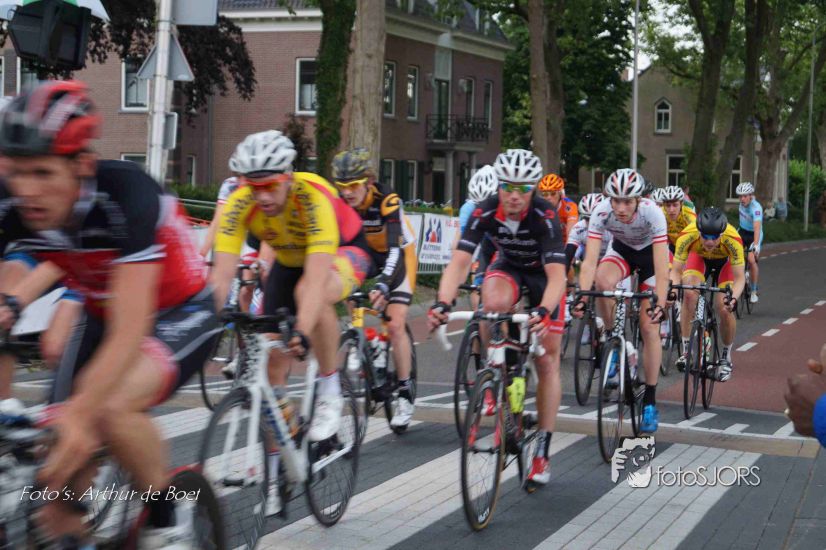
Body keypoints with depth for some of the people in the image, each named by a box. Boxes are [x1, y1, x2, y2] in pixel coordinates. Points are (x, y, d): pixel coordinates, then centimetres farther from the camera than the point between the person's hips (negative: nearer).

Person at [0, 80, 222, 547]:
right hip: (103, 315, 5)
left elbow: (130, 332, -40)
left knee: (110, 409, -34)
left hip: (181, 315, -5)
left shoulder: (126, 193, -35)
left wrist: (77, 412, -53)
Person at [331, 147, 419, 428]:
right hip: (365, 253, 5)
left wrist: (383, 283, -57)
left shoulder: (387, 201, -34)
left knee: (395, 324, -15)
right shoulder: (339, 202, -21)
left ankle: (405, 394, -5)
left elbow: (395, 247, -42)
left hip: (398, 255, -5)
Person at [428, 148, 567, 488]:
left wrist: (543, 312, -63)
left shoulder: (544, 217, -34)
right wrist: (442, 302, -52)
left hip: (544, 273, -1)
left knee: (547, 361, -5)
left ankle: (542, 451, 4)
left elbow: (557, 274, -43)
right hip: (508, 267, 2)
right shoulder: (485, 212, -27)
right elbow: (459, 261, -34)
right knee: (494, 302, -36)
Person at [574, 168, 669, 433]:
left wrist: (660, 305, -51)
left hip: (651, 253, -2)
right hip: (621, 250, 2)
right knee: (602, 280, -34)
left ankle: (650, 401, 5)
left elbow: (661, 267, -40)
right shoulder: (601, 212, -31)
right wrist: (582, 297, -49)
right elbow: (590, 261, -35)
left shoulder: (652, 213, -36)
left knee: (649, 328, -7)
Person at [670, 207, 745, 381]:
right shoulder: (687, 236, -37)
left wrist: (733, 297, -53)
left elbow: (739, 278, -33)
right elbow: (676, 271, -27)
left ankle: (726, 357, 8)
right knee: (689, 294, -27)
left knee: (725, 308, -17)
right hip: (699, 257, 1)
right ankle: (686, 350, -13)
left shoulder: (733, 240, -39)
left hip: (725, 261, -1)